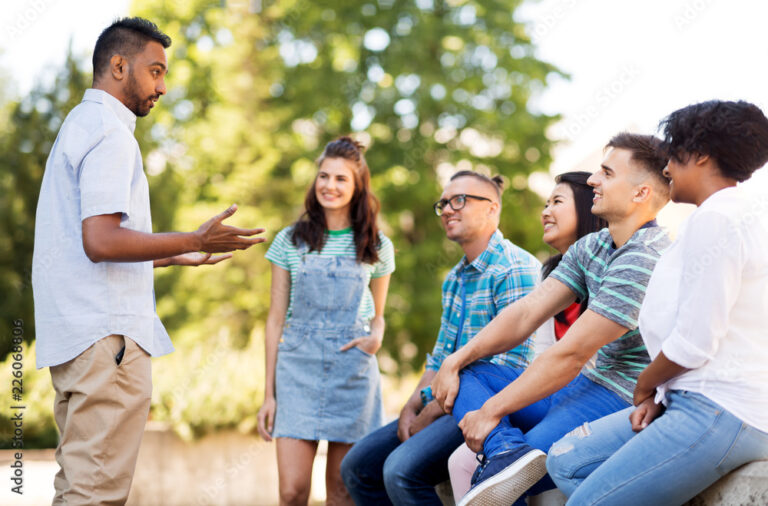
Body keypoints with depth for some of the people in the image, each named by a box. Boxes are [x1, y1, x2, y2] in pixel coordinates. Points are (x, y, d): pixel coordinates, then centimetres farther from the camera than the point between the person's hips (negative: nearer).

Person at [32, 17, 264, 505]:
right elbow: (101, 241, -21)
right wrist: (194, 240, -16)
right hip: (107, 336, -11)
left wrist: (178, 256, 31)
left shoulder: (79, 126, 23)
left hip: (74, 335, 11)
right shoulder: (109, 132, -10)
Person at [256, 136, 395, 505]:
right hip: (298, 367, -1)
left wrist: (376, 336, -7)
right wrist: (269, 392, 3)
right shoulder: (290, 241, 6)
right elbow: (276, 319, 7)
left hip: (352, 369, 1)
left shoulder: (378, 248, 9)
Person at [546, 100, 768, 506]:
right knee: (565, 462, 9)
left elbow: (693, 343, -18)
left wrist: (644, 385, 1)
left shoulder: (716, 218, -14)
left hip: (719, 412, -11)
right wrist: (656, 395, 8)